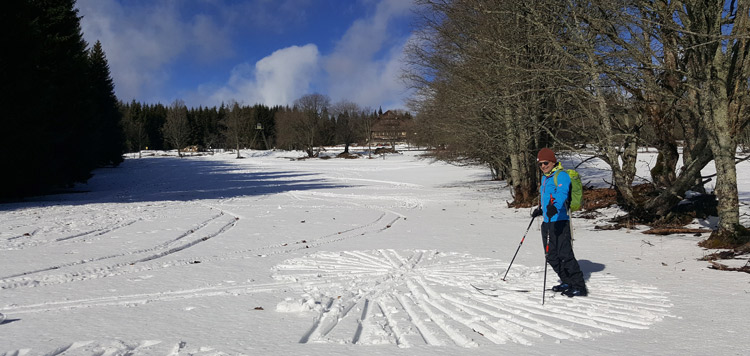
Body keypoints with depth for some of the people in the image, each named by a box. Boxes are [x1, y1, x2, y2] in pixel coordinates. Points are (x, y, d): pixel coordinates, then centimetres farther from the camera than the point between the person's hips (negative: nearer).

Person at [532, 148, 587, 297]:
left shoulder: (561, 176, -10)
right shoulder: (545, 177, 18)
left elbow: (562, 193, -29)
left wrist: (554, 207, -46)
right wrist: (540, 210, 41)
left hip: (560, 221, -9)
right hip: (547, 222, 10)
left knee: (564, 254, -11)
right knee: (552, 256, 13)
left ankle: (579, 286, -4)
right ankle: (567, 282, 26)